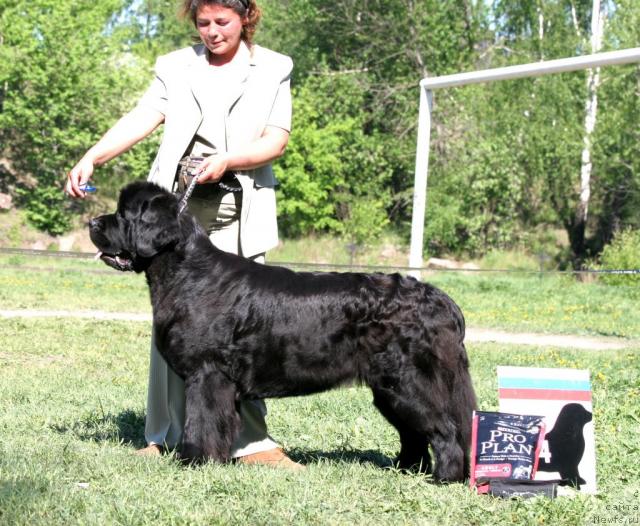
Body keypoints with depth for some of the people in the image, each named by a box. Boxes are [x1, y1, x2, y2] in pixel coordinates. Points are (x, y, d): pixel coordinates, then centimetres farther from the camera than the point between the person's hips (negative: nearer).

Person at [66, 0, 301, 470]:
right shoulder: (176, 66, 13)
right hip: (177, 205, 1)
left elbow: (277, 140, 0)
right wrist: (92, 158, -15)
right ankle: (165, 437, 4)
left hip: (239, 213, -1)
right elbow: (141, 118, 0)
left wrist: (227, 160, -17)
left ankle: (250, 441, -3)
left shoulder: (272, 69, 10)